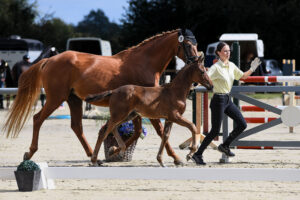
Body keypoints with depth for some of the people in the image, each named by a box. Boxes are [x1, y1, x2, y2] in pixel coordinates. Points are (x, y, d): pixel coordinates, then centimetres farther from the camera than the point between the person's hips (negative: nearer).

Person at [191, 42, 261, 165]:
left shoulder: (231, 66, 8)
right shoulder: (216, 67, -15)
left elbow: (242, 76, 21)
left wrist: (252, 69, 8)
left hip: (228, 100, 8)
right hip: (218, 100, -8)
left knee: (242, 125, 6)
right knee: (215, 131, -6)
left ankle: (225, 146, 21)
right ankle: (197, 155, 3)